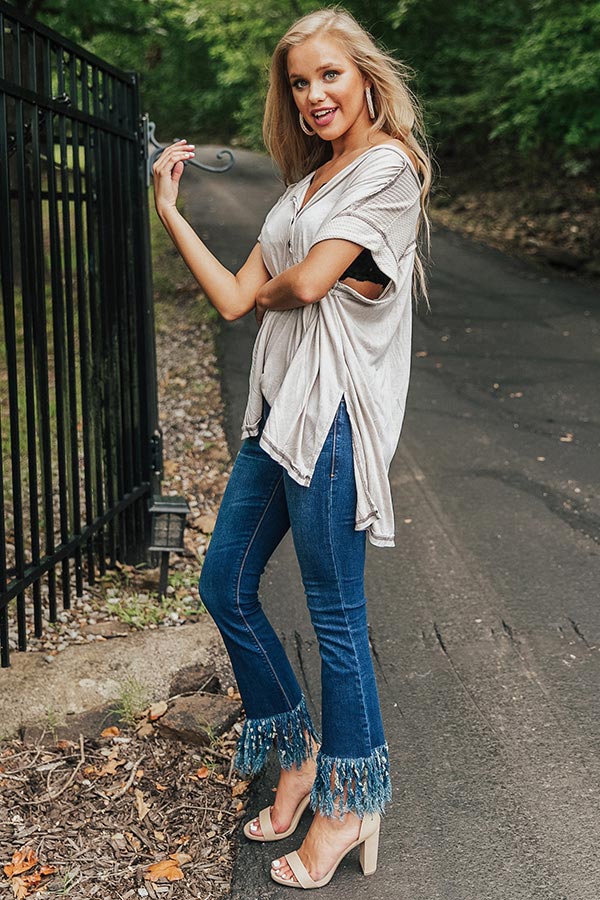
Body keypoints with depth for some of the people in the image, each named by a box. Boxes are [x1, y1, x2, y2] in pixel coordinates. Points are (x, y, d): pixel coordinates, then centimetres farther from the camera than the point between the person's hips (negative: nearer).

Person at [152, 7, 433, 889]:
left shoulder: (388, 169, -7)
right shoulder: (307, 184, 19)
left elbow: (308, 282, -19)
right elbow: (234, 298, 11)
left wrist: (268, 287, 3)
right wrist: (169, 211, 11)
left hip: (333, 414, -9)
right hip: (278, 409, 9)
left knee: (336, 616, 1)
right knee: (225, 585, 14)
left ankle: (351, 805, 19)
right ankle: (299, 755, 32)